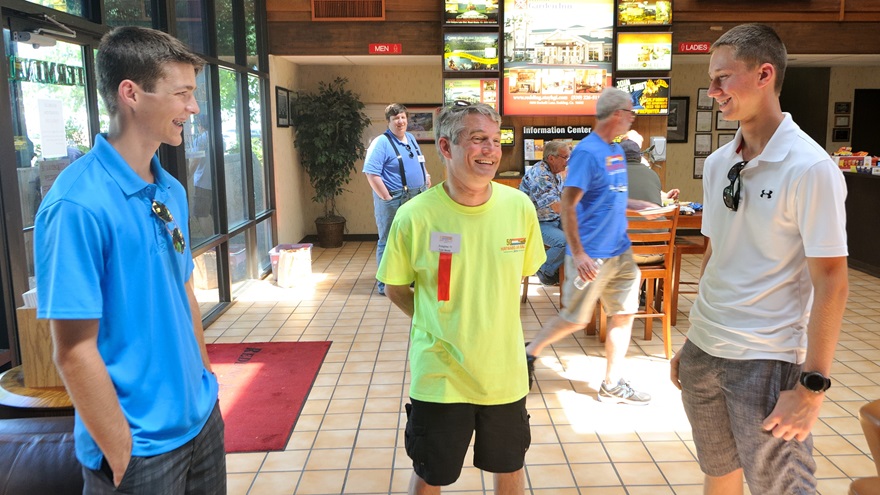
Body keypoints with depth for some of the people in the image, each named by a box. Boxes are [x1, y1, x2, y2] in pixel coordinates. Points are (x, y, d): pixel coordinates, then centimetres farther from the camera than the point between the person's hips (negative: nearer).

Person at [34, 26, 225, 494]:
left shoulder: (172, 191, 2)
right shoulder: (78, 204, -21)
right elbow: (74, 352, -19)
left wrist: (204, 378, 11)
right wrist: (122, 457, -14)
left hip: (202, 417, 7)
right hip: (143, 445, -7)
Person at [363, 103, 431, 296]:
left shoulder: (411, 139, 13)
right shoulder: (381, 142, -12)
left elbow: (419, 164, 26)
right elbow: (371, 173, -18)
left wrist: (426, 177, 10)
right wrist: (387, 198, -19)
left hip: (416, 199, 8)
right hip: (393, 201, -8)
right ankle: (385, 285, 10)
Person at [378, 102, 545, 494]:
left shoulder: (519, 207, -9)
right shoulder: (415, 216, -16)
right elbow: (396, 289, -2)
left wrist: (490, 323, 7)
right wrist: (437, 324, -2)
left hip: (504, 372, 3)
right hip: (439, 377, -2)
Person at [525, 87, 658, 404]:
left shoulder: (617, 151, 11)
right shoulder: (587, 152, -16)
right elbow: (568, 205, -21)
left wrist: (641, 206, 9)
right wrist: (579, 254, -24)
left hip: (620, 251, 8)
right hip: (591, 255, -8)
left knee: (624, 315, 10)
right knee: (575, 319, 3)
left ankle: (612, 385, 22)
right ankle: (529, 354, 26)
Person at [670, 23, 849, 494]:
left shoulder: (810, 168, -15)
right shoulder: (717, 164, 5)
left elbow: (831, 283, -15)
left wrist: (812, 385, -16)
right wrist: (692, 341, 15)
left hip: (766, 362, -6)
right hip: (703, 350, 6)